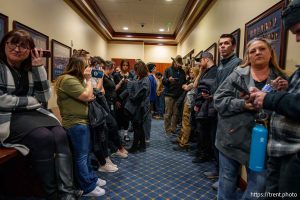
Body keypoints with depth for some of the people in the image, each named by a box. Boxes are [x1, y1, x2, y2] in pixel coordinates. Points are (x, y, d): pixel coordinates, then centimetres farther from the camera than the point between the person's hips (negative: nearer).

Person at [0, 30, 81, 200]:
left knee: (60, 135, -22)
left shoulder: (30, 70, 12)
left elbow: (44, 97, 3)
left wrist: (38, 67, -3)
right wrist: (31, 101, -9)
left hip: (30, 113, 5)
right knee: (44, 137, -29)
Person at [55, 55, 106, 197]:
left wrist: (90, 96, -3)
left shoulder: (76, 79, 15)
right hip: (75, 123, -10)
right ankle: (88, 188, 14)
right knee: (81, 156, 1)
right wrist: (89, 79, -12)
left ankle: (91, 178, 34)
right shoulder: (68, 80, -18)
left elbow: (88, 97, 18)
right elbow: (87, 96, -23)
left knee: (85, 154, 20)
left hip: (82, 121, 10)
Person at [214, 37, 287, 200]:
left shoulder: (280, 78, 5)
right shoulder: (237, 74, -2)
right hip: (232, 137, -1)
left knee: (259, 183, 9)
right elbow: (219, 100, -8)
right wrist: (242, 104, -21)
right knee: (227, 180, 15)